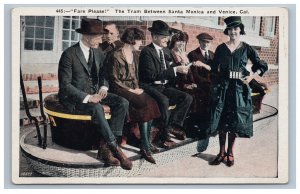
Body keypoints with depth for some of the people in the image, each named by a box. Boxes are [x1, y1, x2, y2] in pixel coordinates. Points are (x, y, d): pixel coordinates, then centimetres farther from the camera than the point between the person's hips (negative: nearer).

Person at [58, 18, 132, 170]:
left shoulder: (98, 54, 9)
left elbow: (103, 75, 21)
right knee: (97, 108, -37)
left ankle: (106, 146, -19)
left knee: (123, 103, -16)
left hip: (95, 93, 7)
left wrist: (103, 88, -4)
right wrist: (87, 98, -26)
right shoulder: (69, 55, -12)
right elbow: (65, 85, -16)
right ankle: (114, 147, -24)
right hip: (75, 97, -7)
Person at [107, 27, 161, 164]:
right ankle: (145, 146, -23)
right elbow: (115, 80, -10)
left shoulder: (135, 54, 16)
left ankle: (146, 143, -16)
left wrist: (137, 88, 3)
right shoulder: (116, 56, -7)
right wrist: (131, 90, -14)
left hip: (134, 89, 7)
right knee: (145, 104, -28)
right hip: (121, 90, -7)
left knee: (150, 103, -21)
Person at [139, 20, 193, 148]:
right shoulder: (147, 51, -10)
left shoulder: (166, 50, 15)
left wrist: (180, 70, -1)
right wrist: (175, 70, -23)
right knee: (164, 100, -36)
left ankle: (173, 125, -10)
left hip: (165, 86, 8)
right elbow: (152, 74, -21)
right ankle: (164, 136, -23)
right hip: (151, 87, -7)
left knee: (187, 97, -13)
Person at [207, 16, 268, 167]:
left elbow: (262, 66, 6)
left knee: (235, 120, 4)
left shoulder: (247, 48, 2)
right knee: (221, 120, 3)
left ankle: (230, 153, 17)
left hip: (239, 88, -1)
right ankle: (221, 153, 14)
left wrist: (252, 76, -7)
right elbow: (214, 67, 10)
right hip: (222, 87, 1)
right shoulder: (221, 48, 5)